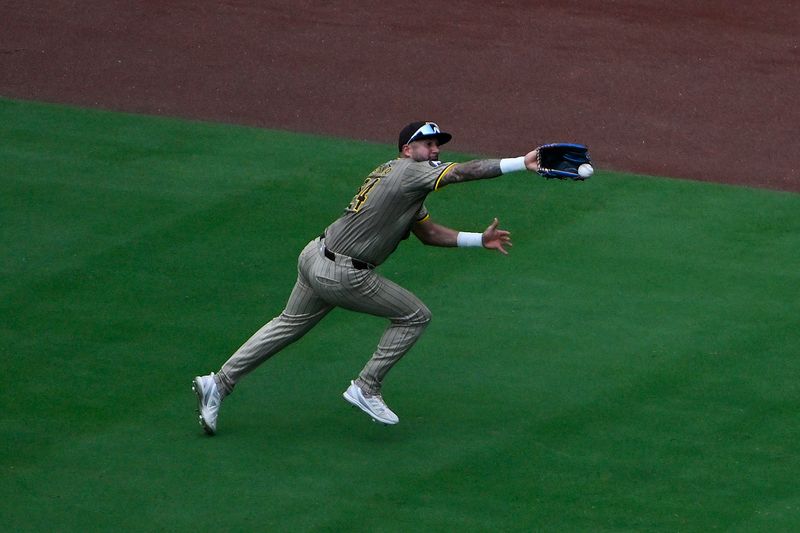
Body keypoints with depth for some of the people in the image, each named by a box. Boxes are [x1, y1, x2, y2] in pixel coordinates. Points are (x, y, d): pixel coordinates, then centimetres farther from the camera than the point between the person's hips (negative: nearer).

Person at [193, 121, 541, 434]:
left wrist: (479, 239, 15)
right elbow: (466, 172, -23)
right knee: (415, 316, 4)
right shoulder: (410, 171, -14)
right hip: (342, 275, -10)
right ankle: (366, 389, 7)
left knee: (288, 325, 22)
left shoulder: (408, 185, 16)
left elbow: (428, 232, 21)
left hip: (315, 257, 10)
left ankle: (218, 383, 21)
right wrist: (522, 163, -25)